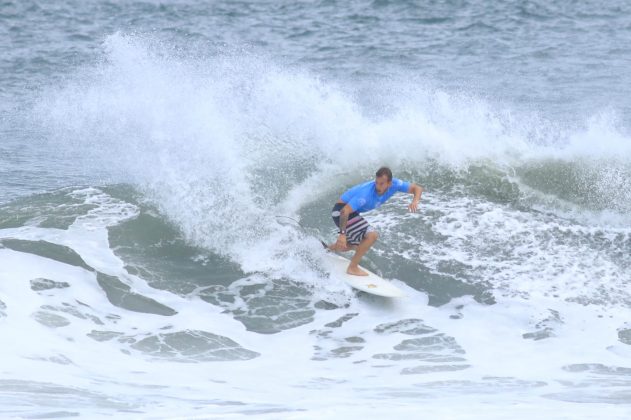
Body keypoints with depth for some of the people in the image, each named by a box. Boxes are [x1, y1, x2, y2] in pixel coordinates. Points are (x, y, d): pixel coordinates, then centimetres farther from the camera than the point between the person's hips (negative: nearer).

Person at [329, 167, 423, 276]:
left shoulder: (394, 184, -16)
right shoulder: (366, 194, -35)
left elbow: (418, 188, -11)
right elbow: (345, 211, -37)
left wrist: (415, 201, -32)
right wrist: (342, 234, -43)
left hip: (352, 212, 8)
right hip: (342, 210, -8)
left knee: (355, 246, 25)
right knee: (371, 236, -22)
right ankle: (353, 268, -12)